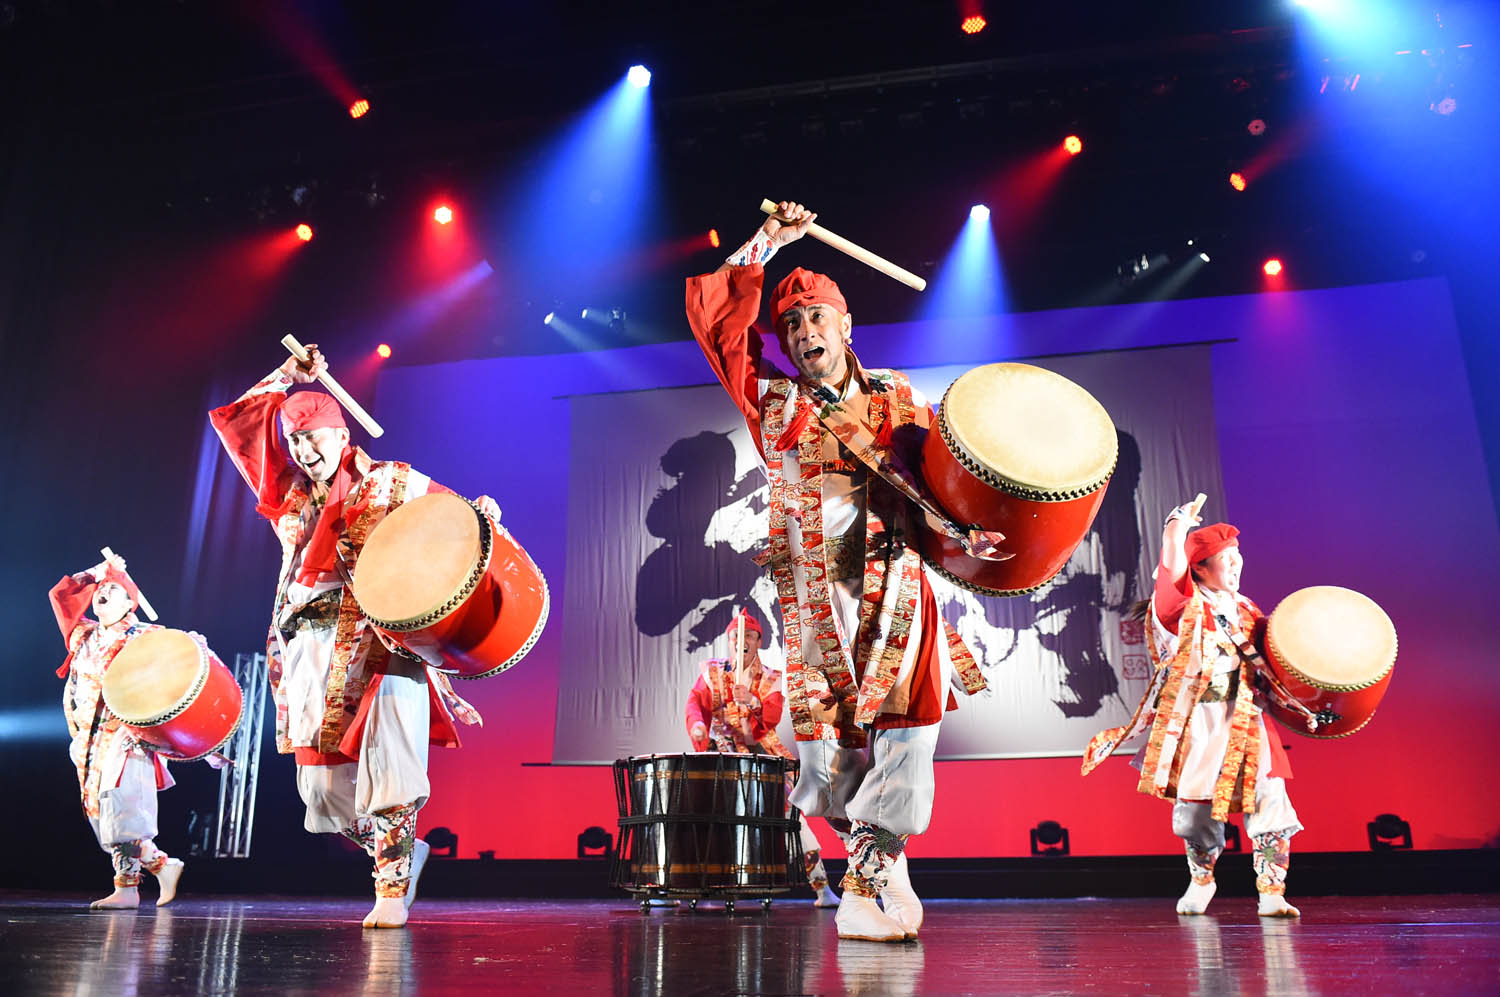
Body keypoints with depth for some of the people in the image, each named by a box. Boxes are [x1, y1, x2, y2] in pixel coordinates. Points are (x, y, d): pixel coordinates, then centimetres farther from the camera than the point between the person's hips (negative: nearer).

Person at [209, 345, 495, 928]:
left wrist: (481, 512, -17)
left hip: (380, 637, -5)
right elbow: (235, 420, 27)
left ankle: (393, 887, -10)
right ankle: (402, 851, 24)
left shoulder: (389, 482, 9)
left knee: (387, 773, -20)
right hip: (311, 650, 5)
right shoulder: (290, 494, 20)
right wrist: (286, 377, 22)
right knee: (321, 788, 3)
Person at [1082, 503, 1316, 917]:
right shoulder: (1182, 606, -3)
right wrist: (1181, 520, -10)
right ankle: (1200, 881, 32)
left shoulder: (1246, 611, 12)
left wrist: (1297, 706, 4)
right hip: (1196, 725, -3)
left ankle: (1271, 894, 3)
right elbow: (1173, 558, -22)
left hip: (1245, 726, 3)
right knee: (1196, 810, 7)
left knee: (1268, 804, -9)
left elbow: (1267, 671, 15)